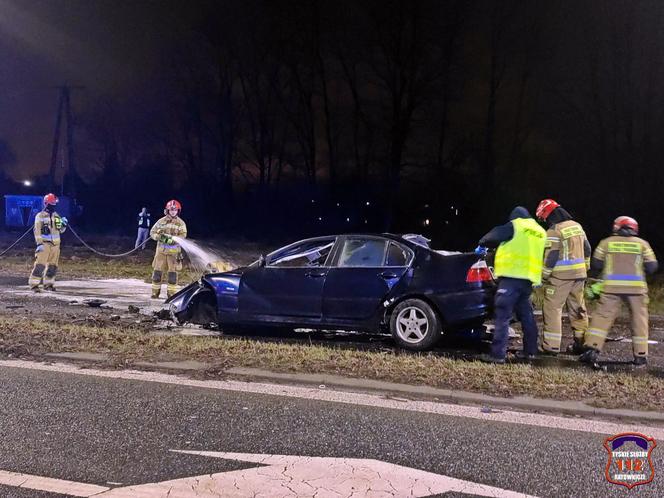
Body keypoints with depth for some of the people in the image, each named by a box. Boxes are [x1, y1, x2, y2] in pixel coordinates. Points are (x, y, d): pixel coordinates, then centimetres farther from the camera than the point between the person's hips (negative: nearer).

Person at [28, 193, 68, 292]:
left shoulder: (56, 216, 15)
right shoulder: (40, 216, -4)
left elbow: (61, 230, 20)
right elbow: (37, 231, -10)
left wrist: (63, 224, -1)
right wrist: (39, 243, -18)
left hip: (55, 244, 6)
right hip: (45, 243, -6)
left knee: (52, 265, 9)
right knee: (40, 264, -12)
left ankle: (48, 283, 18)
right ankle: (34, 283, -10)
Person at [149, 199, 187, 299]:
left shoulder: (181, 223, 3)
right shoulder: (161, 221, 4)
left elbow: (183, 235, -6)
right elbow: (152, 232, 6)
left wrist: (172, 239, -23)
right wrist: (159, 237, -16)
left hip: (174, 251, -1)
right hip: (161, 250, 1)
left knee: (172, 272, 0)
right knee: (157, 271, 2)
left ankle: (171, 293, 8)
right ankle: (155, 292, 10)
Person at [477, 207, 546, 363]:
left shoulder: (515, 226, 2)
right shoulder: (540, 232, 21)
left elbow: (493, 236, 4)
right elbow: (542, 257, 26)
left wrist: (482, 244, 23)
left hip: (512, 277, -7)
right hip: (529, 279, 7)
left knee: (502, 316, -10)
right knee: (526, 315, 18)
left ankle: (498, 354, -15)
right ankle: (530, 351, 23)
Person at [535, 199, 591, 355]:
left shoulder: (554, 232, -14)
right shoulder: (577, 226, 11)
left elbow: (550, 258, -16)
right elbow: (587, 250, 16)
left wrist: (543, 276, -7)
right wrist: (585, 270, 22)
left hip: (560, 277, -8)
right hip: (579, 274, 8)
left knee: (552, 309, -3)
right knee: (578, 309, 15)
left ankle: (551, 346, -5)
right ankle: (581, 343, 20)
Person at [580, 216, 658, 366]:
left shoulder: (606, 242, 4)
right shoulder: (642, 244, 5)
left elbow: (595, 265, 4)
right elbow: (651, 267, 3)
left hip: (612, 286, 0)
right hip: (636, 287, 0)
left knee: (602, 316, 2)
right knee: (639, 319, 10)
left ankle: (592, 348, -8)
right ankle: (640, 355, 12)